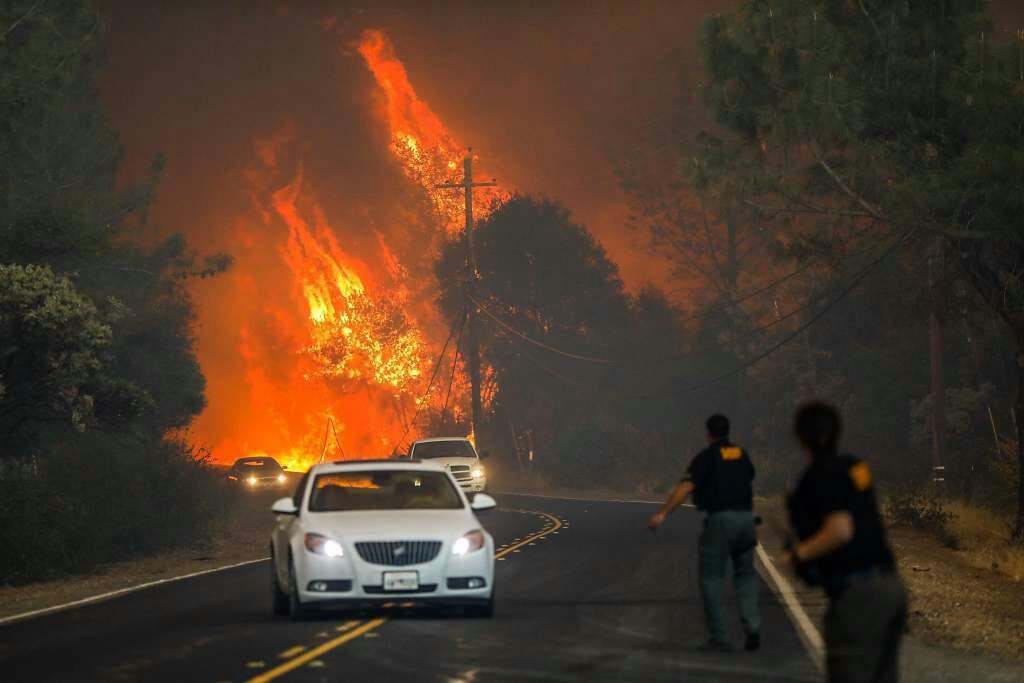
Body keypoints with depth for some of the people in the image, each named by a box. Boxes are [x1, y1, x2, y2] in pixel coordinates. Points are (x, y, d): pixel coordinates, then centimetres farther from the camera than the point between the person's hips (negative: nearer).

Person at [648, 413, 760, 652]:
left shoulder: (706, 457, -4)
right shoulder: (741, 454, 15)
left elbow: (686, 487, -17)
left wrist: (663, 513, -20)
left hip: (719, 519, -5)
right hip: (745, 517, 5)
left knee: (711, 578, 4)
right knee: (745, 574, 19)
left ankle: (719, 638, 0)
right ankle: (752, 626, -1)